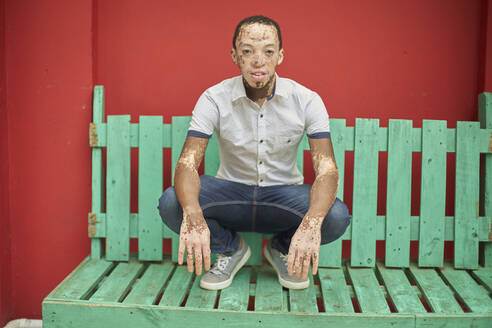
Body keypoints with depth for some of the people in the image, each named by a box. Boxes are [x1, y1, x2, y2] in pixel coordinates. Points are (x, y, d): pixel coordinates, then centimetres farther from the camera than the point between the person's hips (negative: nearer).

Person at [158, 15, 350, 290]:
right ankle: (230, 248, 3)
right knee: (171, 203, -28)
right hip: (231, 191, 0)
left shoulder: (306, 100, -12)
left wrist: (312, 223, -42)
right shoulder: (215, 99, -11)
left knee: (336, 217, -31)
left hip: (284, 194, 0)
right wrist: (193, 217, -43)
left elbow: (327, 169, -20)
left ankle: (283, 249, 5)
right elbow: (188, 163, -21)